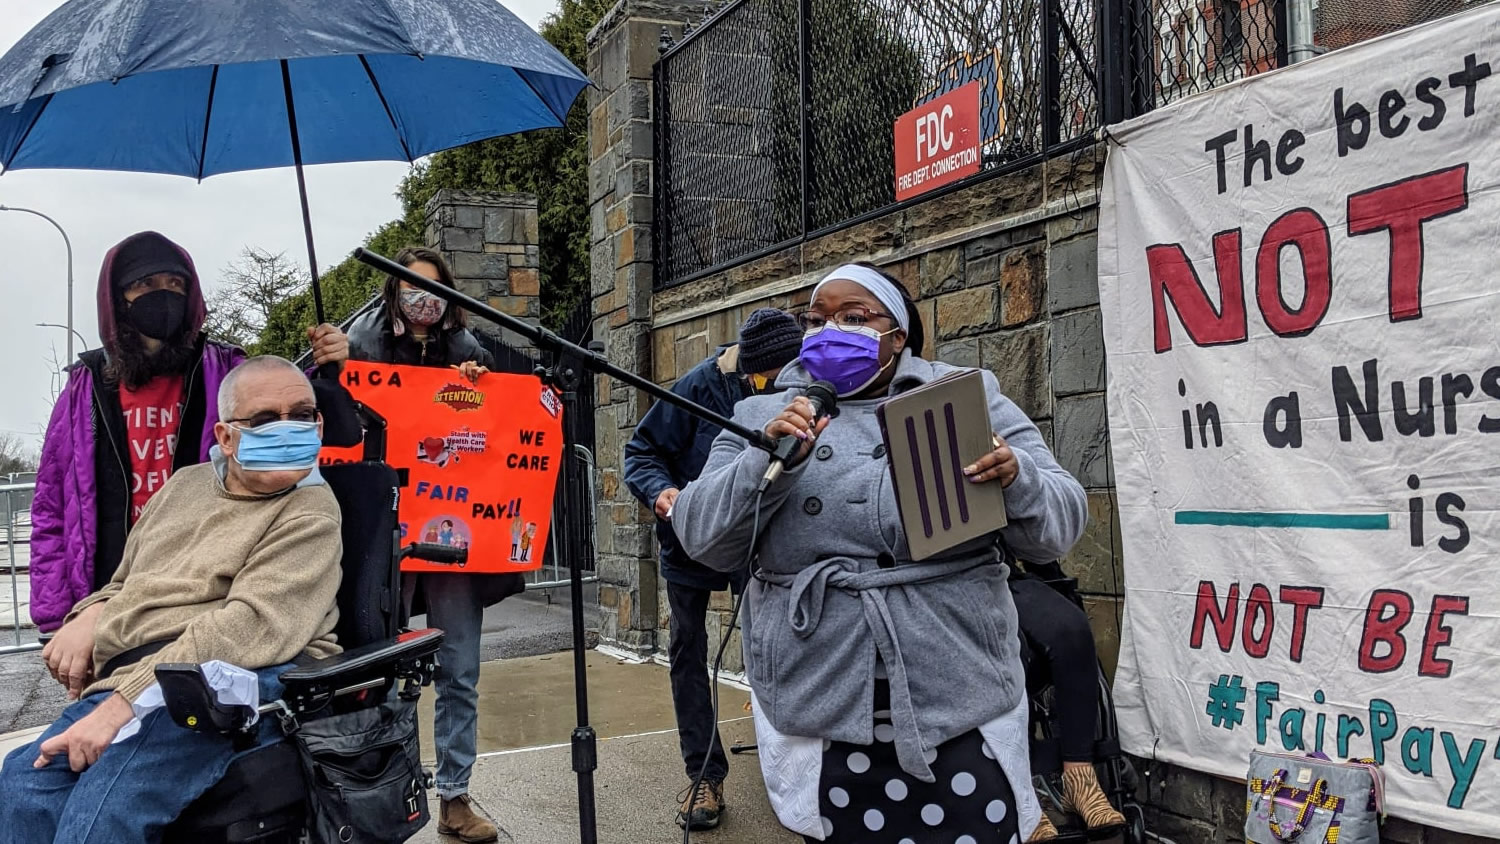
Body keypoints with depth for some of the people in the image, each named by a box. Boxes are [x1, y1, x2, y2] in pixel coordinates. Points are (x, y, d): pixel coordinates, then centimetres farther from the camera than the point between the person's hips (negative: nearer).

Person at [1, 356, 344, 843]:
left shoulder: (310, 515, -2)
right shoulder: (186, 484, 22)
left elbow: (253, 624, -17)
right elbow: (127, 583, 32)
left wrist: (127, 701, -24)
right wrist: (92, 615, 7)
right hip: (129, 681, 7)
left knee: (104, 804, -30)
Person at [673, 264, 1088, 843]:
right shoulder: (761, 418, 9)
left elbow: (1058, 527, 3)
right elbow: (703, 540, 0)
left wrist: (1016, 479, -18)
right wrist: (767, 461, -17)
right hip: (820, 712, 1)